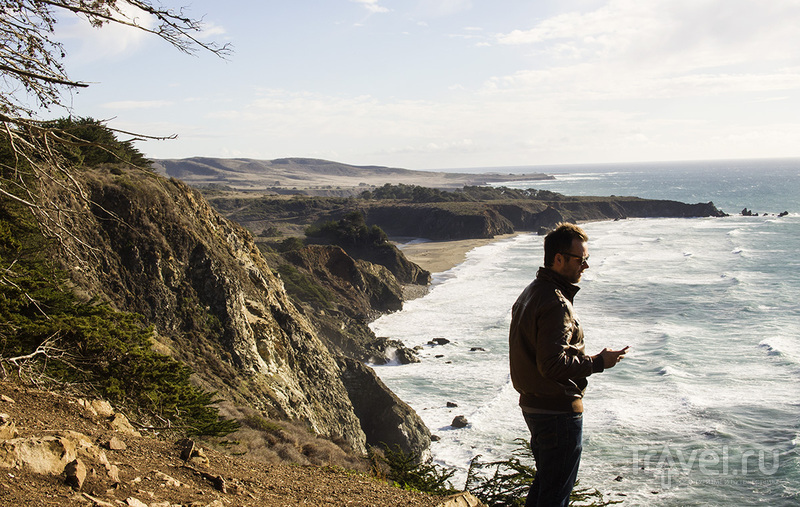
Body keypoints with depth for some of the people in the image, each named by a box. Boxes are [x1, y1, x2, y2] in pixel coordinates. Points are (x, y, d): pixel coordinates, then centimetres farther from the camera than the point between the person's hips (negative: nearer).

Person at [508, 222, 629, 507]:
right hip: (559, 411, -10)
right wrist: (598, 362, -18)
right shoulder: (556, 304, -23)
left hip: (533, 405, 10)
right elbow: (553, 364, -28)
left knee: (544, 483, 23)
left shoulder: (531, 293, 10)